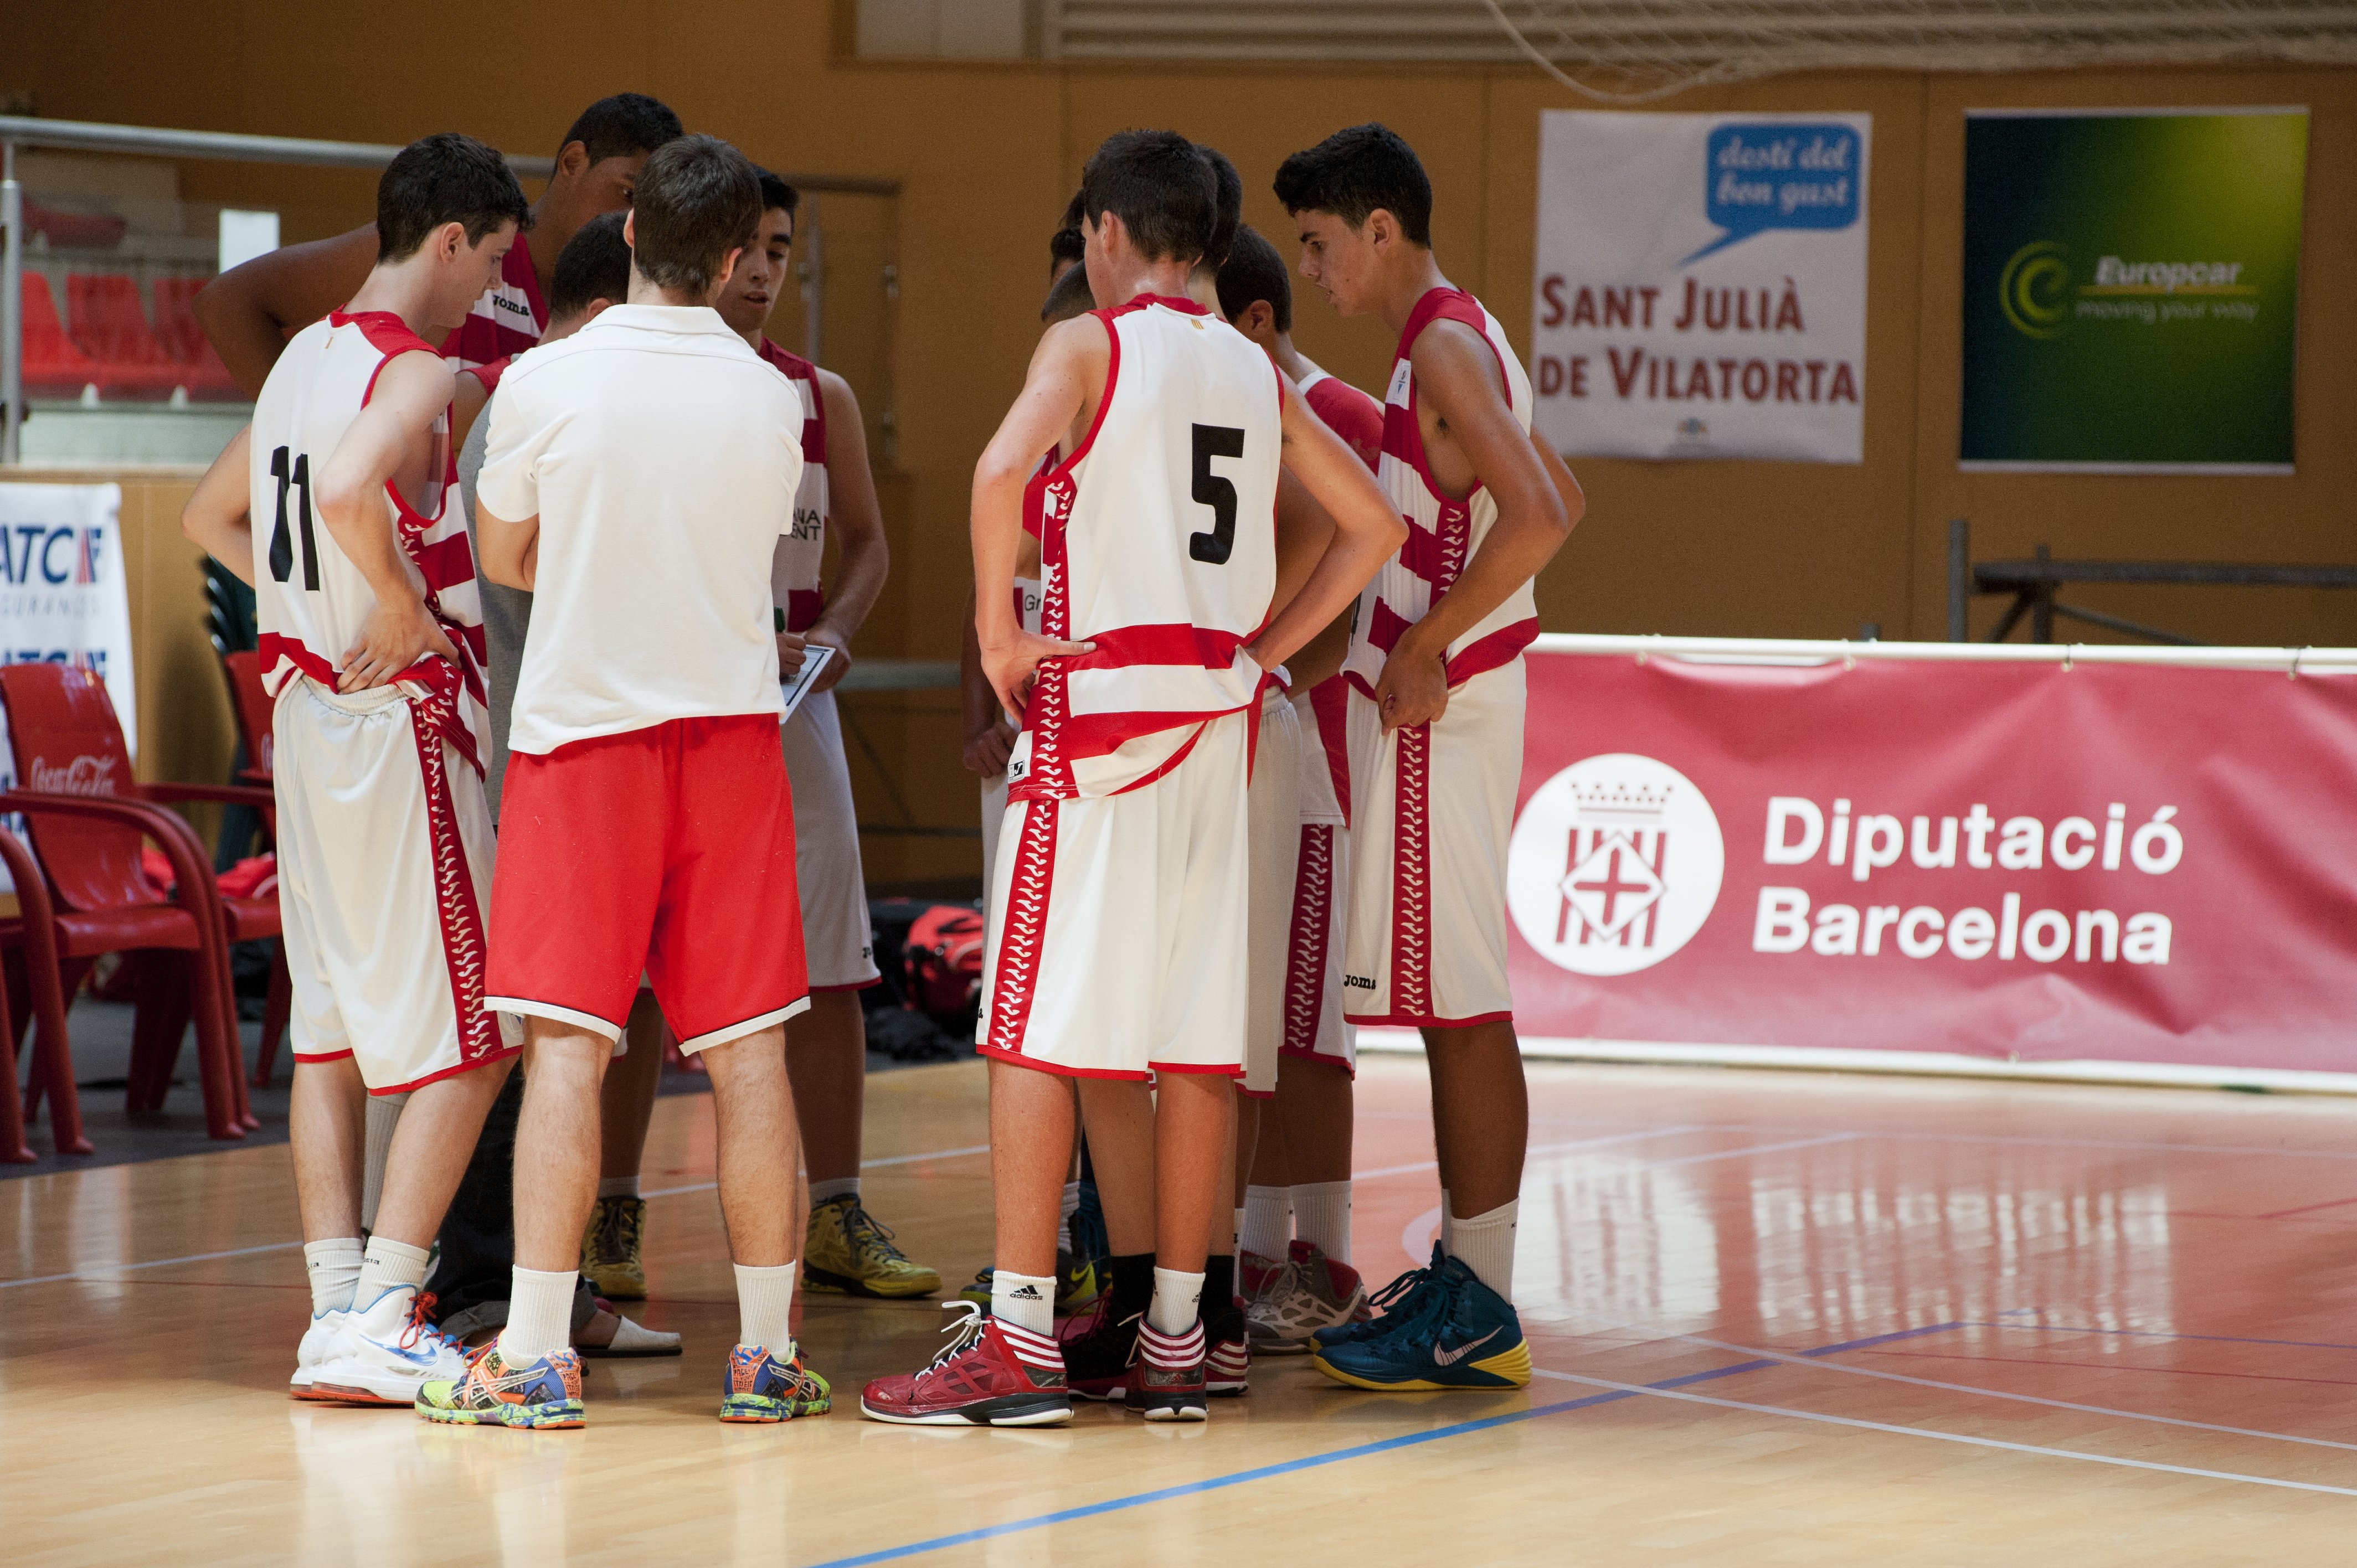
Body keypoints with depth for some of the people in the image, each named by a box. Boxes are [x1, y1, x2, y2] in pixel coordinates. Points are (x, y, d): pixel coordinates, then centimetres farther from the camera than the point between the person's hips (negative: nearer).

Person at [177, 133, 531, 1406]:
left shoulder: (306, 357, 13)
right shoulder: (412, 371, -15)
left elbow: (212, 516, 24)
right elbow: (347, 489, -34)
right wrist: (403, 608, -20)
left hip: (308, 714, 9)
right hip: (399, 720, -9)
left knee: (331, 1029, 11)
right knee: (465, 1040, -4)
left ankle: (337, 1311, 12)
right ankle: (377, 1326, -7)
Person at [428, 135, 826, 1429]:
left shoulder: (548, 379, -8)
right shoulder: (770, 399, -1)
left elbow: (504, 557, 5)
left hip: (581, 727, -2)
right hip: (731, 727, 2)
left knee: (566, 1047, -3)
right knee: (748, 1050, 5)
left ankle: (535, 1357, -7)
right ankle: (766, 1355, 9)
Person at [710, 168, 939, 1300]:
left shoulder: (820, 398, 9)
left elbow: (865, 541, 16)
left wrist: (833, 633, -4)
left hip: (790, 702, 4)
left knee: (827, 969, 1)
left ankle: (834, 1218, 8)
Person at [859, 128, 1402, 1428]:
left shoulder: (1089, 345, -5)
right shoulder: (1254, 370, 13)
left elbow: (1003, 467, -24)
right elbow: (1373, 525, 17)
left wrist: (998, 629, -13)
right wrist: (1267, 647, 16)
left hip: (1097, 701, -6)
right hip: (1216, 721, 6)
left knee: (1036, 1026, -4)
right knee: (1197, 1035, 7)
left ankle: (1019, 1341, -7)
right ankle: (1175, 1344, 10)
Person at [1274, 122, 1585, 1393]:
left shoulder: (1443, 348, -14)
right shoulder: (1459, 339, 16)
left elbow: (1539, 516, -27)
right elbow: (1555, 499, 26)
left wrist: (1426, 646, -21)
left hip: (1438, 703, -10)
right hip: (1434, 699, 10)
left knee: (1459, 1002, -8)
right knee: (1456, 1005, 12)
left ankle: (1478, 1318, -6)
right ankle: (1462, 1277, 16)